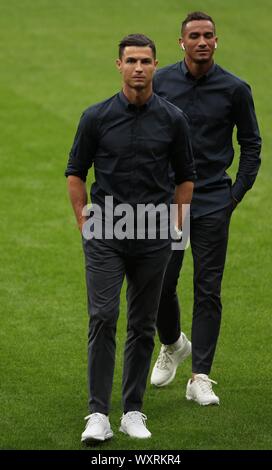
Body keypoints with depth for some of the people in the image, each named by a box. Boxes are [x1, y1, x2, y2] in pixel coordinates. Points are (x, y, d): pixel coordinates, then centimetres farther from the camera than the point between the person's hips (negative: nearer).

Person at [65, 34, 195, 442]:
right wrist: (83, 222, 1)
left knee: (143, 325, 6)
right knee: (102, 319, -10)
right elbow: (76, 172, 6)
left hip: (153, 236, 1)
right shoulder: (97, 117, -3)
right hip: (105, 235, -1)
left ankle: (133, 411, 15)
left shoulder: (173, 119, 0)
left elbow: (185, 177, 10)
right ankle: (99, 414, -9)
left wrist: (176, 226, 5)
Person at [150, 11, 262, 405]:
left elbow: (251, 144, 6)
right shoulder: (162, 81, 1)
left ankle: (200, 378, 1)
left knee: (208, 292, -2)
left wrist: (237, 193, -1)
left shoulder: (234, 89, -3)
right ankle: (172, 345, 34)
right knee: (161, 285, 5)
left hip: (212, 204, -2)